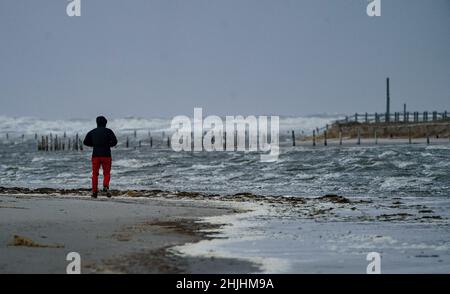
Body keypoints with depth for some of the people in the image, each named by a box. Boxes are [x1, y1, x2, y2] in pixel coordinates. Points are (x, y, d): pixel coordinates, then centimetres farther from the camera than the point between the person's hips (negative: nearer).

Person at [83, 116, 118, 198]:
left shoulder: (92, 132, 8)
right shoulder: (108, 131, 0)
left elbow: (85, 142, 8)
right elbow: (114, 141, -11)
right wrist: (108, 144, 8)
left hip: (96, 155, 2)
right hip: (106, 155, -2)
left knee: (95, 174, 10)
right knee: (107, 173, 7)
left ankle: (94, 191, 3)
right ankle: (105, 186, -19)